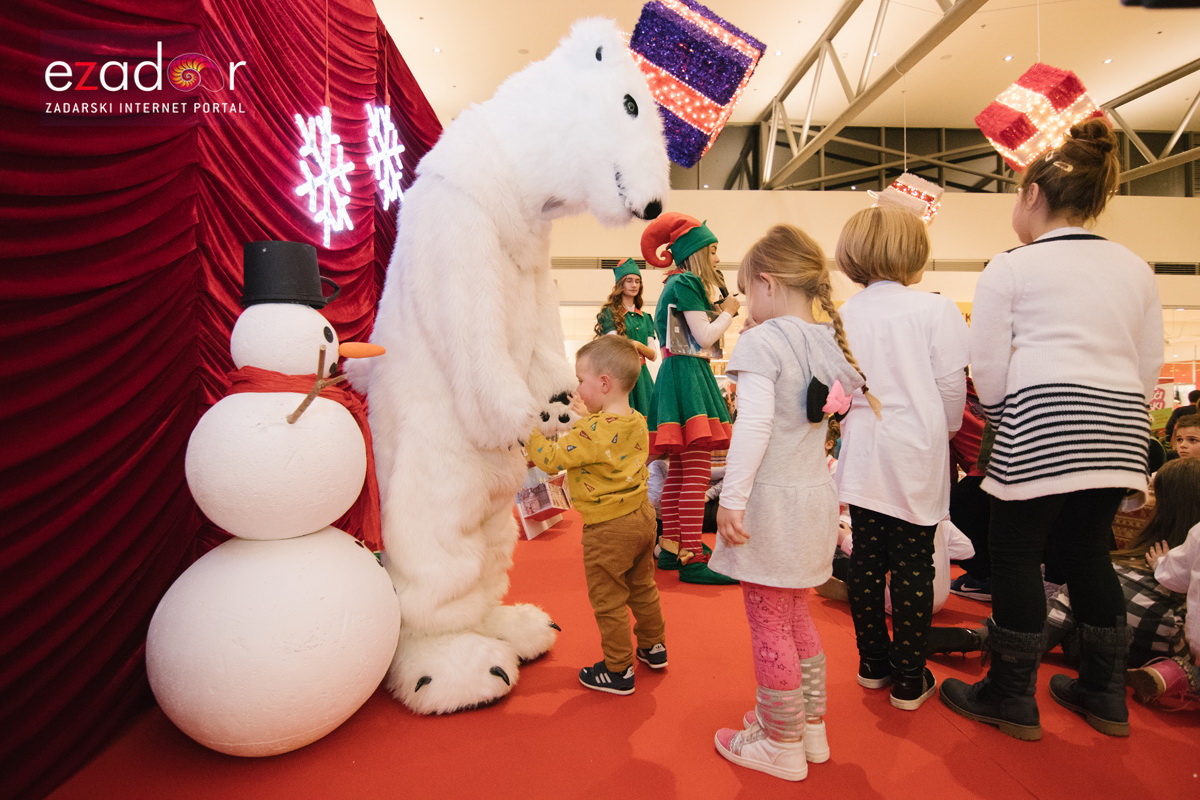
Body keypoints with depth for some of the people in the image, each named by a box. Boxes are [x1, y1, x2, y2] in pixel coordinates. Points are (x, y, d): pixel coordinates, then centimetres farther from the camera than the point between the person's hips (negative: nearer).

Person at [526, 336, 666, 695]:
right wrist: (587, 416, 20)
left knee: (608, 602, 7)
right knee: (642, 588, 25)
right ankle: (652, 646, 41)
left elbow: (550, 459, -20)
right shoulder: (637, 422, 1)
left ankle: (618, 671, 19)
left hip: (608, 528, -8)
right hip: (642, 516, 9)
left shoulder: (591, 431, -26)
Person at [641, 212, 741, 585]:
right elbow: (705, 337, -14)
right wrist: (728, 311, 2)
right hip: (688, 376, -11)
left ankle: (671, 547, 16)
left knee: (679, 469, 11)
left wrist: (722, 307, 17)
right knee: (698, 470, -13)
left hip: (680, 376, 11)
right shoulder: (686, 283, -9)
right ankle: (692, 558, -13)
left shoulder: (680, 284, 21)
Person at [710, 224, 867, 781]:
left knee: (769, 626, 5)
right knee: (796, 616, 23)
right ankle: (810, 726, 36)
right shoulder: (828, 341, 8)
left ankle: (780, 746, 20)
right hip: (814, 495, 9)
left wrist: (732, 498, -23)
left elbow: (753, 424, -26)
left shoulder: (762, 341, -16)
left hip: (772, 500, -9)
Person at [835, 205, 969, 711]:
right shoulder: (936, 309, -9)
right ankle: (909, 680, 15)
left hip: (863, 455, 4)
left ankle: (874, 663, 26)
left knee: (867, 560, 12)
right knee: (913, 566, 5)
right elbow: (951, 385, -5)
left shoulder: (843, 315, 1)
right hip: (916, 458, -3)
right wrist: (947, 430, 14)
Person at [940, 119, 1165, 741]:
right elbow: (1150, 366, 15)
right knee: (1089, 551, 17)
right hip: (1119, 424, 7)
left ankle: (1013, 698, 15)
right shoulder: (1134, 267, 16)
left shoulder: (1010, 268, 0)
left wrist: (1005, 423, 14)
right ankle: (1104, 694, 28)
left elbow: (988, 370, -2)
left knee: (1016, 554, 4)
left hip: (1042, 422, -6)